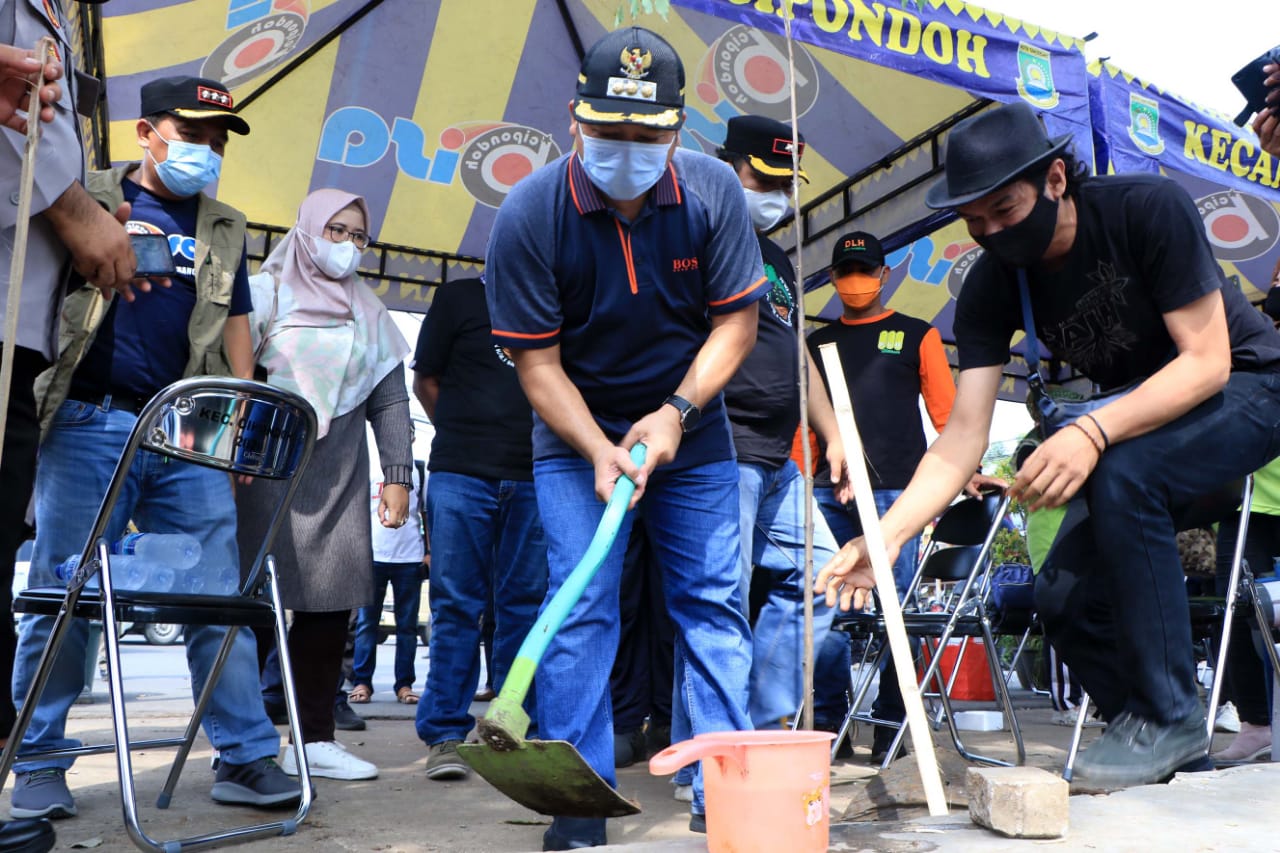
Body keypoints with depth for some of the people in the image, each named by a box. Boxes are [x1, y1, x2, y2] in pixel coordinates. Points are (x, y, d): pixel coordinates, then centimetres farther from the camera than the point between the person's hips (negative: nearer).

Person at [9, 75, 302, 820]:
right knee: (63, 593, 2)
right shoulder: (89, 200, 10)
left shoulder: (223, 228, 18)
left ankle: (248, 757, 4)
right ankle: (39, 763, 18)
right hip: (89, 424, -2)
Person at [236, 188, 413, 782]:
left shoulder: (370, 316, 17)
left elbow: (391, 403, 12)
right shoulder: (264, 294, 6)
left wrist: (397, 476, 4)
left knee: (332, 604, 0)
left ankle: (315, 740, 9)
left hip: (337, 479, 3)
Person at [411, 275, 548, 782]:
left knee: (525, 603, 4)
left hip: (531, 479, 2)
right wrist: (465, 436, 8)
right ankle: (445, 734, 5)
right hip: (460, 474, -2)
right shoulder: (458, 298, 10)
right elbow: (425, 381, 13)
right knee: (456, 604, -1)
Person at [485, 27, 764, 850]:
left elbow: (737, 319, -7)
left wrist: (676, 412, -20)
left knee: (714, 601, 1)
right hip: (577, 433, -2)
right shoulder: (529, 212, -18)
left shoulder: (714, 190, -12)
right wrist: (599, 451, -27)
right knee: (581, 610, -7)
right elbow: (538, 360, -15)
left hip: (692, 428, 2)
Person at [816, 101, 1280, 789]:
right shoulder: (992, 286, -13)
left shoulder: (1148, 208, -26)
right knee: (1065, 598, -8)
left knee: (1121, 476, -35)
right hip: (1142, 417, 5)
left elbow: (1207, 360, -27)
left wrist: (1094, 432, -44)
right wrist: (888, 534, -33)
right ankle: (1178, 751, 16)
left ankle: (1167, 714, -18)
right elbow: (963, 435, -19)